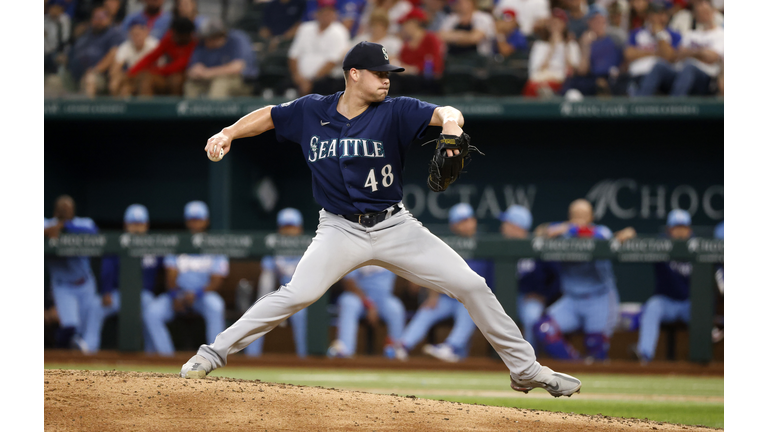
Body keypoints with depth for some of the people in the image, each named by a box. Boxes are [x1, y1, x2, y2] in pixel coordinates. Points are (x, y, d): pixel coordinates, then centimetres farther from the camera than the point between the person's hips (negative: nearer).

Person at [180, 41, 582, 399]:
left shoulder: (395, 112, -6)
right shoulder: (311, 112, -1)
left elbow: (443, 113, -21)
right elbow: (267, 116, 14)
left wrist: (450, 119, -45)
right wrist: (228, 133, -2)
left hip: (395, 228, 1)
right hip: (341, 231, -1)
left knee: (471, 285, -5)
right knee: (298, 294, -24)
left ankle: (525, 369, 8)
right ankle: (213, 353, -12)